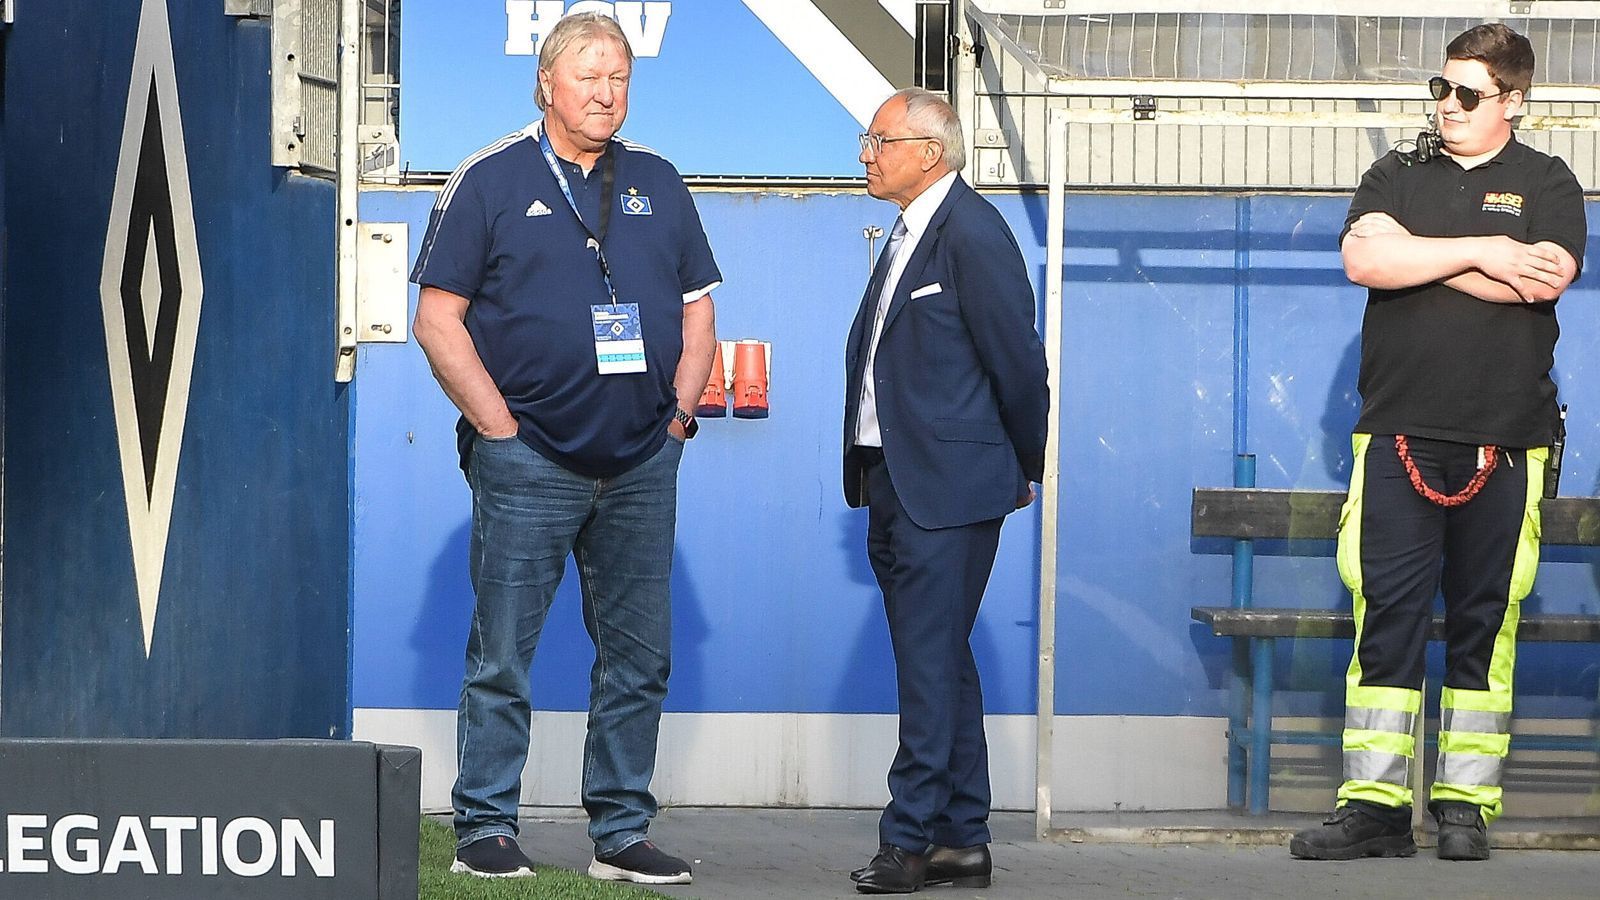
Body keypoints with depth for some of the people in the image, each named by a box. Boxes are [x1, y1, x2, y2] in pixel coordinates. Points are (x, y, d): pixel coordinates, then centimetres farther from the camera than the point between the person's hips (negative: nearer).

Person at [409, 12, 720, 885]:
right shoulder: (489, 181, -1)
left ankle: (621, 835, 14)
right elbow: (438, 320, -3)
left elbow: (696, 310, 17)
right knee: (502, 655, -2)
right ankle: (484, 831, 5)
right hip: (529, 458, -4)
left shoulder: (657, 184, 13)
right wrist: (500, 425, -8)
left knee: (638, 657, 6)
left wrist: (678, 413, 5)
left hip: (642, 463, 4)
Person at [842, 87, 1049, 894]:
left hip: (948, 487, -10)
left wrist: (1025, 467, -1)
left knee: (930, 661, -7)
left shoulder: (972, 234, -13)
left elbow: (1018, 359, -11)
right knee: (940, 659, 12)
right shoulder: (910, 233, 16)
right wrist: (870, 472, 16)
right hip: (894, 483, 10)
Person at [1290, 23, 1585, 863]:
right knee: (1385, 620, -3)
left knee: (1485, 626, 2)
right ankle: (1374, 804, -2)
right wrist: (1482, 253, -9)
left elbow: (1545, 277, -12)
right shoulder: (1396, 177, 13)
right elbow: (1363, 259, -7)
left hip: (1503, 446, -1)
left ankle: (1465, 806, 7)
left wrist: (1416, 256, -7)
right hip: (1398, 439, 1)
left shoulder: (1546, 183, 8)